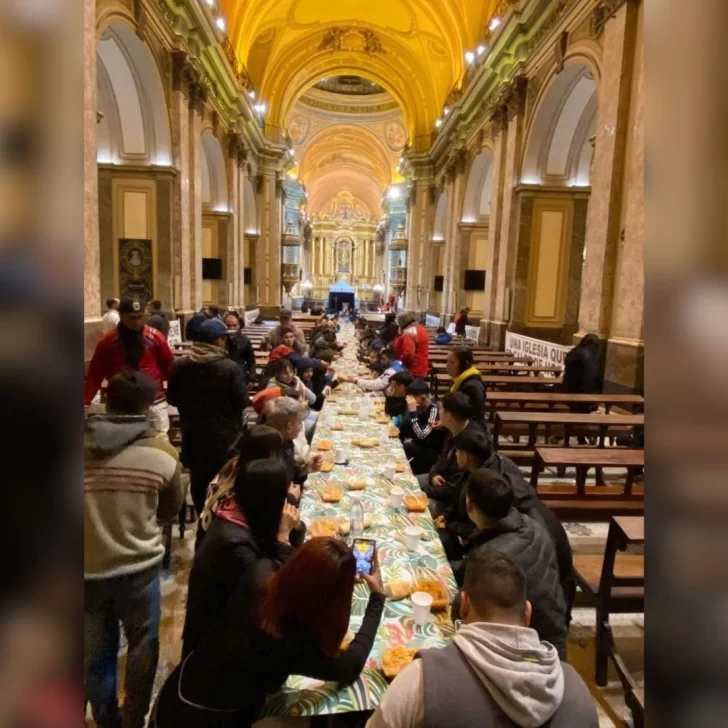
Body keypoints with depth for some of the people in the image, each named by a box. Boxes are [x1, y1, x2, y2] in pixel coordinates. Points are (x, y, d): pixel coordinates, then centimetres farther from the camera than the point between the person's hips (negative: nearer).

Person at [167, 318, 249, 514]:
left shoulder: (179, 365, -5)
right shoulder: (230, 368, -20)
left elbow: (172, 399, 5)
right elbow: (243, 402, -16)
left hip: (192, 435, 4)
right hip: (224, 436, -4)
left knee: (198, 481, 18)